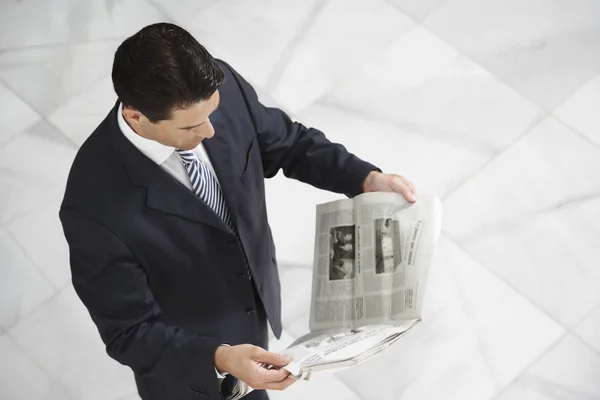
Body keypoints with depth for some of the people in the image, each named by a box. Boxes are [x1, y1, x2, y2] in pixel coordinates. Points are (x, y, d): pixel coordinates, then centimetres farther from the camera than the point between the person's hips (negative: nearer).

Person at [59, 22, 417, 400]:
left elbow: (288, 141, -6)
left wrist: (365, 178, -20)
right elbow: (130, 333, -28)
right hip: (186, 360, -5)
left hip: (256, 310, 5)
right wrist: (220, 358, -42)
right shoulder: (96, 206, -39)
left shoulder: (222, 87, -26)